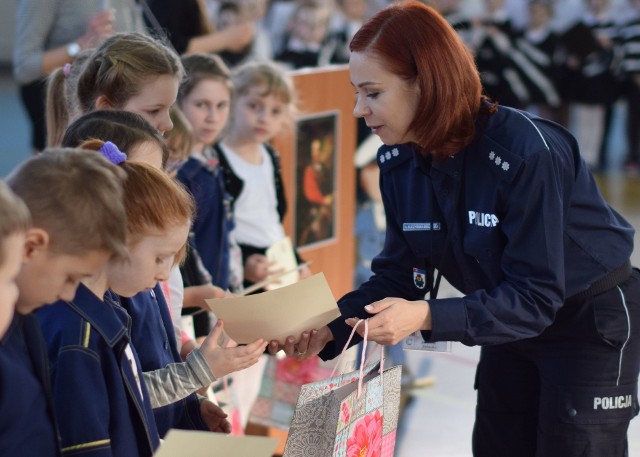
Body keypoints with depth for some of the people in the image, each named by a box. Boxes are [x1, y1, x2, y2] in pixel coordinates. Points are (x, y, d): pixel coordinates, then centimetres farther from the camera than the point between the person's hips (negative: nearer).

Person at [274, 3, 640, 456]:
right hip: (512, 324, 7)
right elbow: (399, 275, -5)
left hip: (593, 321, -7)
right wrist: (329, 328, -23)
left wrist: (427, 316, -44)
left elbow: (536, 296, -32)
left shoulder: (526, 152, -32)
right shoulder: (398, 162, -10)